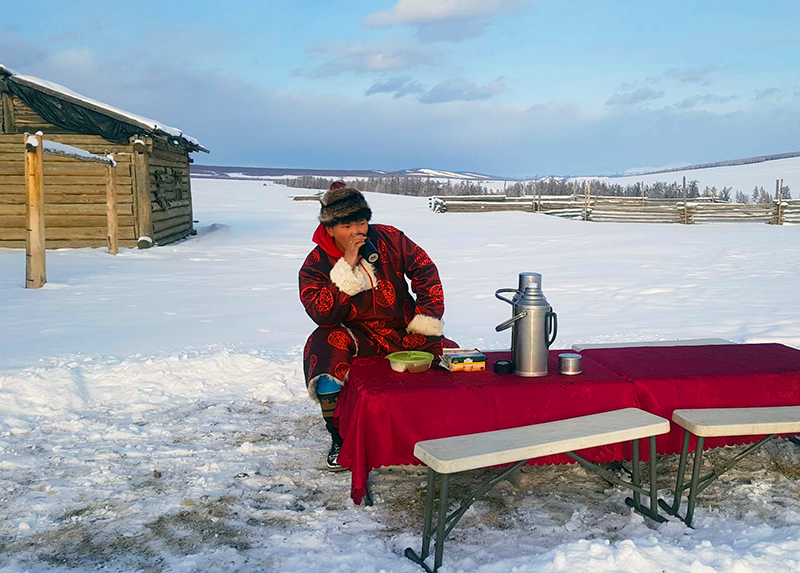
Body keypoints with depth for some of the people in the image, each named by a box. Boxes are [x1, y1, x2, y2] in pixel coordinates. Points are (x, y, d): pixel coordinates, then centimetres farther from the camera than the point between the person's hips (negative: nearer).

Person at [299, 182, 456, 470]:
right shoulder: (316, 265, -6)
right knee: (327, 385, -31)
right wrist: (346, 268, -25)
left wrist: (427, 315, -1)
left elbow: (424, 270, 7)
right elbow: (322, 314, -19)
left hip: (403, 328, 2)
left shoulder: (389, 238, -1)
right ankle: (341, 441, -2)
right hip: (354, 335, -2)